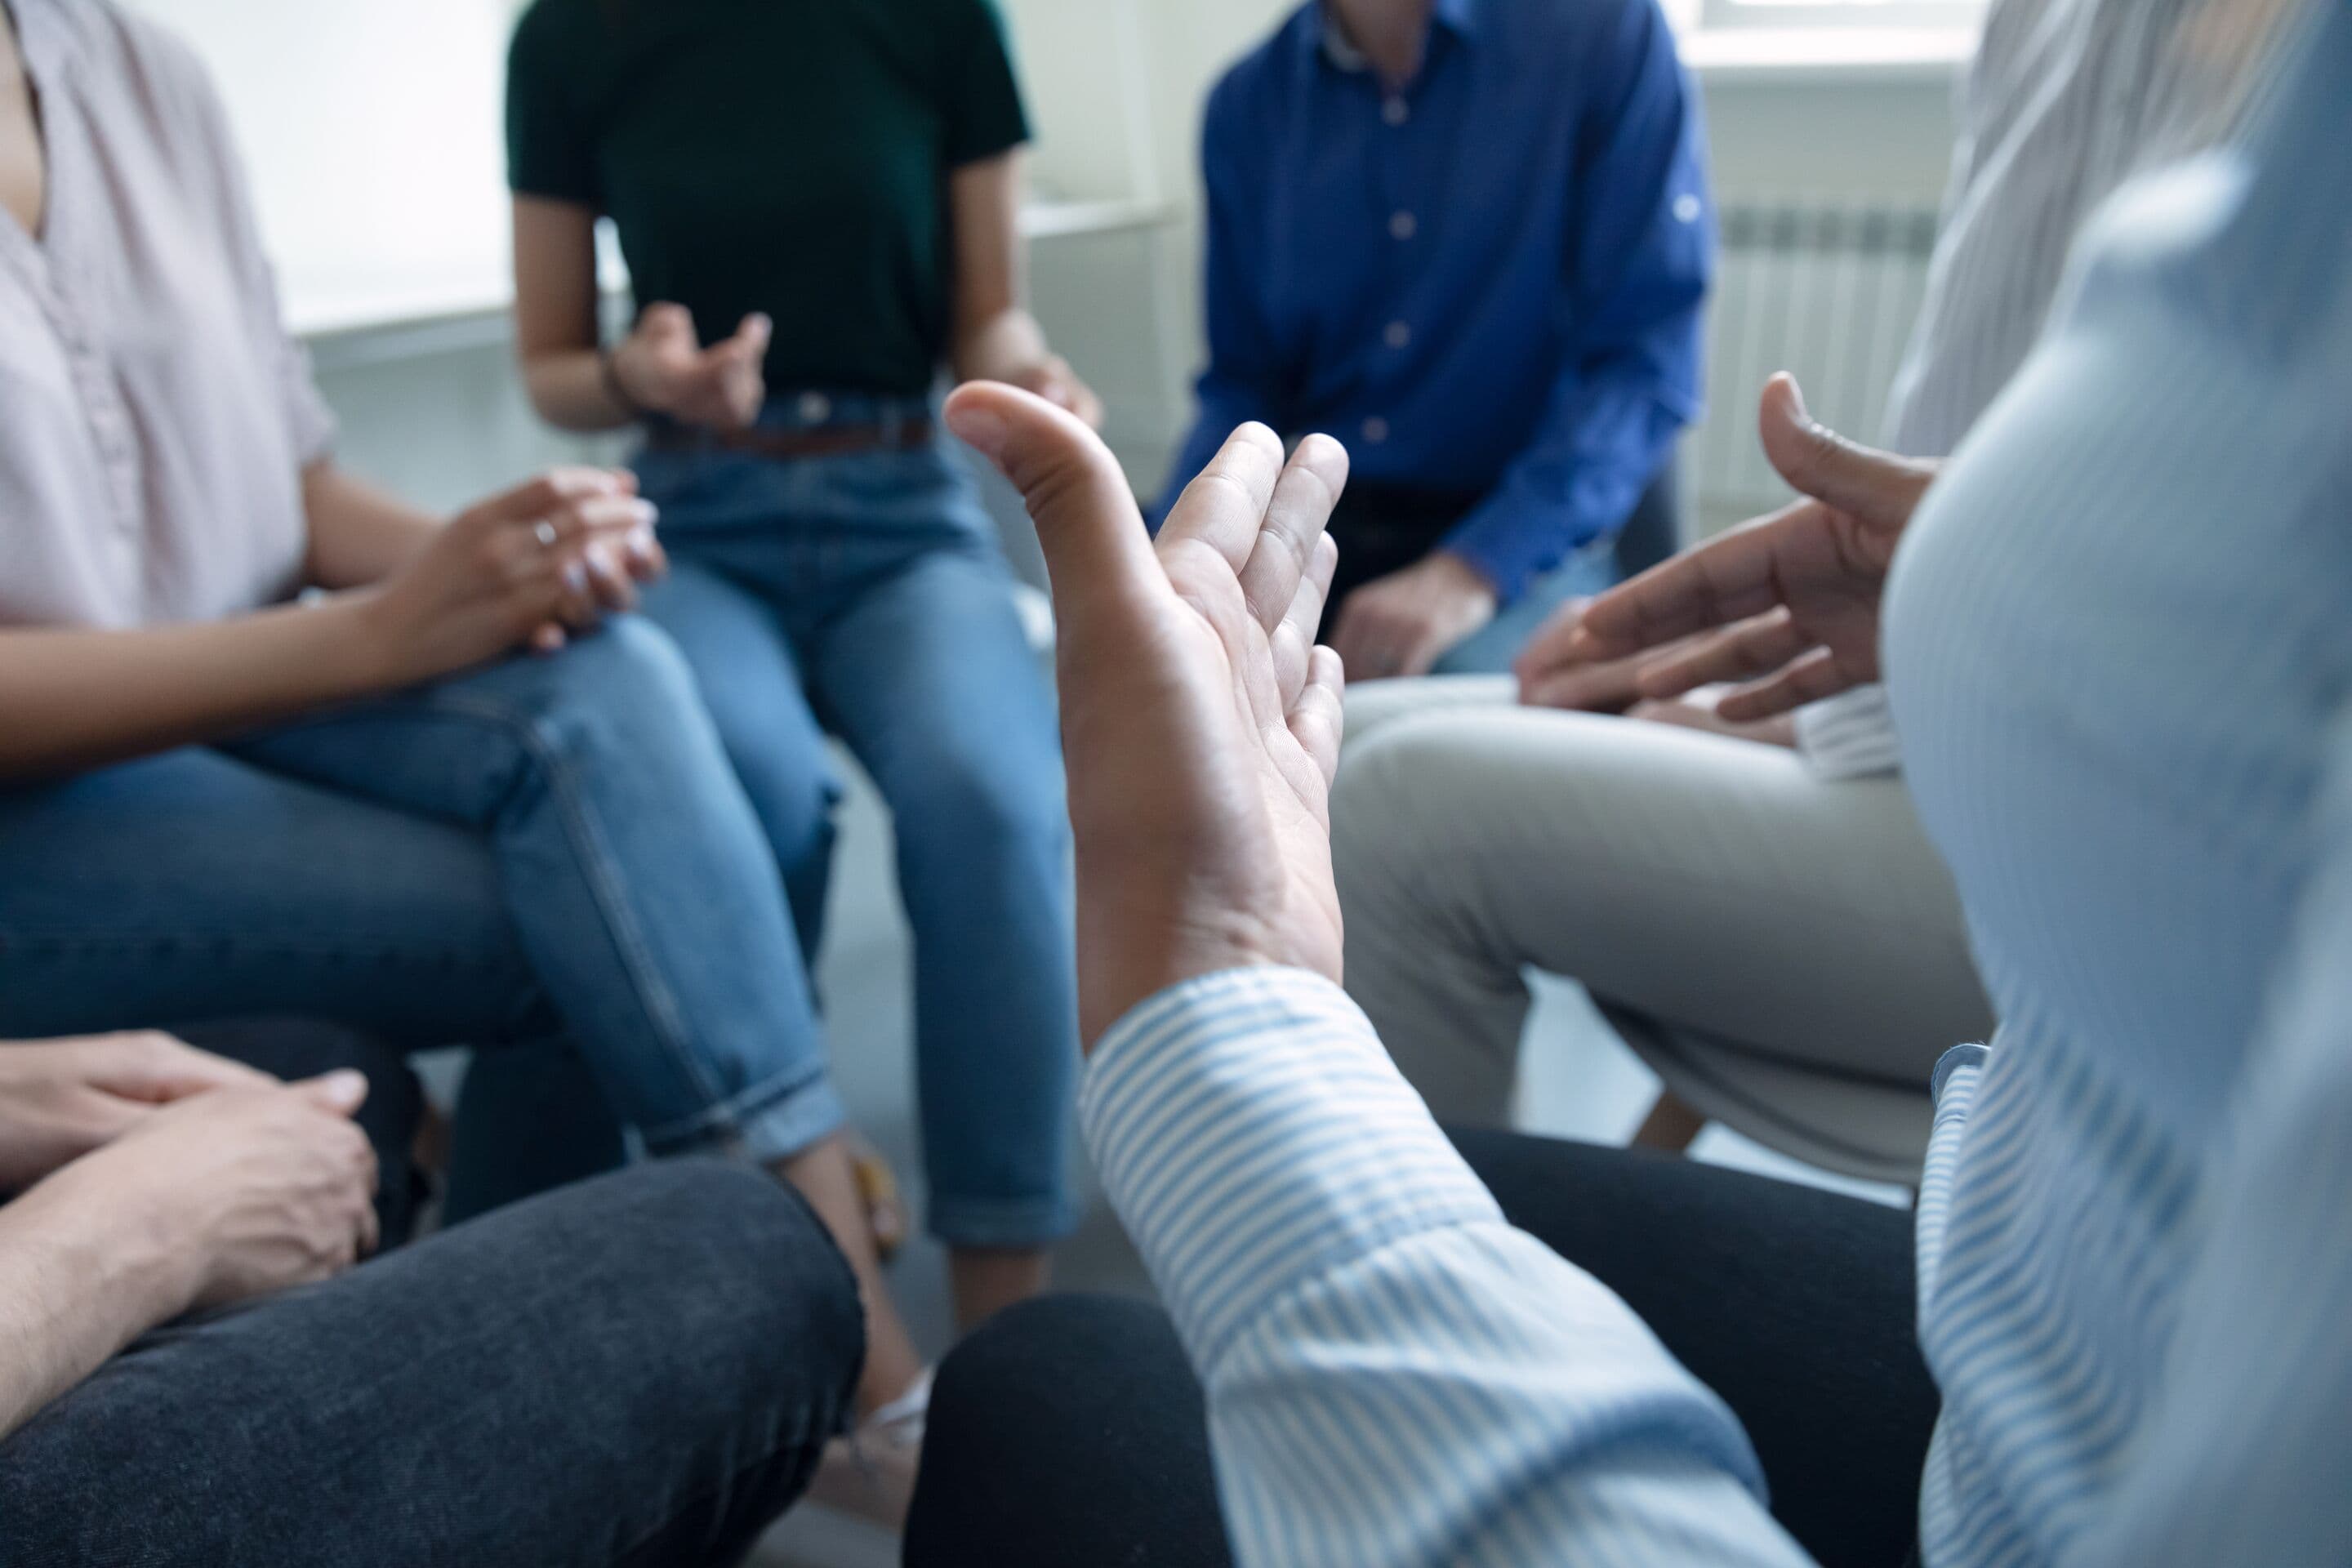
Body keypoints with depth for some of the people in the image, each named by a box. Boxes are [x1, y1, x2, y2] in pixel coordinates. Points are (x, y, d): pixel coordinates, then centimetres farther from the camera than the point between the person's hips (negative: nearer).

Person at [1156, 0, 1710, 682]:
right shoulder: (1248, 105, 6)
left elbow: (1649, 358, -13)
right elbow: (1245, 382, 9)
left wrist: (1472, 572, -24)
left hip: (1552, 529, -4)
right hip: (1321, 525, 4)